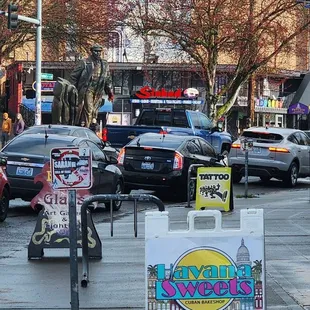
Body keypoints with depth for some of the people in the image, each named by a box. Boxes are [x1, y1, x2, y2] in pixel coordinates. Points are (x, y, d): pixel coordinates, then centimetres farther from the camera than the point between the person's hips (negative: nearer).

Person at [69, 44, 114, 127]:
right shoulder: (84, 63, -1)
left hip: (98, 92, 6)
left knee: (94, 112, 6)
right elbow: (74, 76, 1)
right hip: (87, 90, -5)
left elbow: (108, 79, 24)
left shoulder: (105, 65, 17)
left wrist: (109, 92, 19)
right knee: (88, 110, -14)